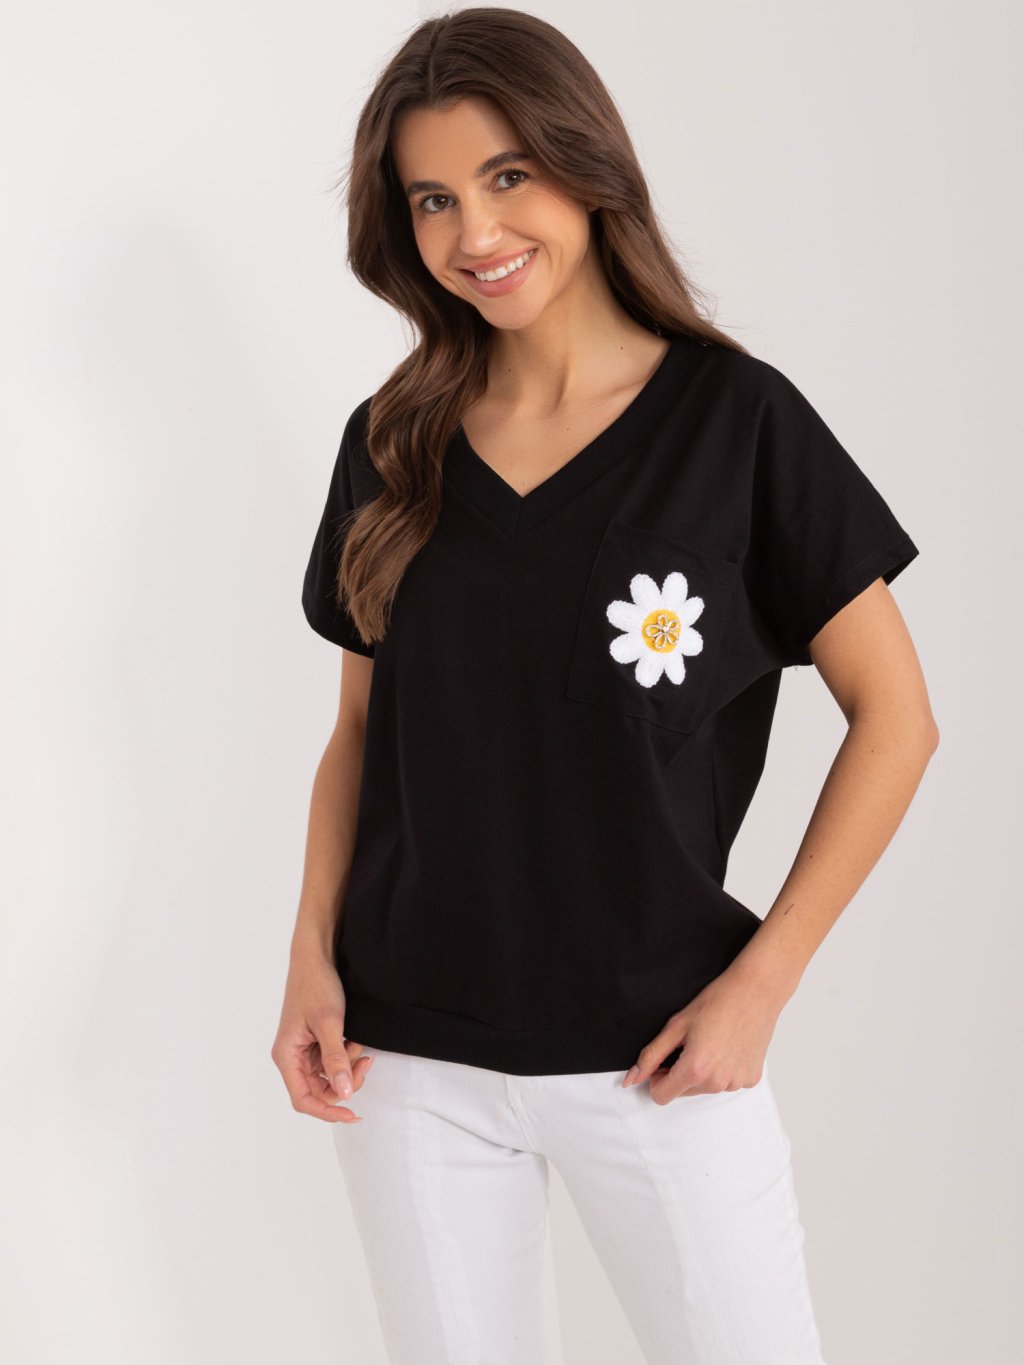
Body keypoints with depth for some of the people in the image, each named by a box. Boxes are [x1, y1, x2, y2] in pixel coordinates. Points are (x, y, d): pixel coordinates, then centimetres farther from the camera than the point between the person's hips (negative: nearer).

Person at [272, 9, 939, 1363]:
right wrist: (312, 958, -2)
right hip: (411, 1057, 3)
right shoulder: (393, 443, 3)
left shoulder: (736, 420, -7)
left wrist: (758, 984, -8)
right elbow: (360, 727, 10)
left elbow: (894, 718, -4)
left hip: (654, 1047, -2)